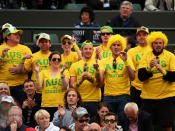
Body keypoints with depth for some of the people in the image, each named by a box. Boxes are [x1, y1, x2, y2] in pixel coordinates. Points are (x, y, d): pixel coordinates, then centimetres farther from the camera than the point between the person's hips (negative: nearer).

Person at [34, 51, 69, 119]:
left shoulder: (65, 72, 10)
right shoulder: (44, 72, 11)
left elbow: (65, 87, -5)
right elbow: (38, 87, -1)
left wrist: (62, 73, -16)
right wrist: (37, 73, -9)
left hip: (61, 105, 0)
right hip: (46, 105, 0)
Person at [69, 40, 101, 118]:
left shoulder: (96, 63, 6)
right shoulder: (75, 66, 10)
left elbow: (99, 84, -3)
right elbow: (72, 86, 4)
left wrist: (97, 70, -18)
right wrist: (81, 80, -15)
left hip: (94, 100, -1)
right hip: (79, 100, 1)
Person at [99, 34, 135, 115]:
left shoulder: (127, 59, 6)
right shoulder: (104, 61, 10)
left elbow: (132, 78, -6)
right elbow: (100, 80, -2)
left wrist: (126, 61, -14)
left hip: (123, 96, -1)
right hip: (108, 96, 1)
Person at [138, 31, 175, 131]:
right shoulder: (146, 56, 6)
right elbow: (140, 77, -5)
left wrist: (162, 70, -25)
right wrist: (149, 67, -22)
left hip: (166, 97, -2)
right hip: (148, 97, 2)